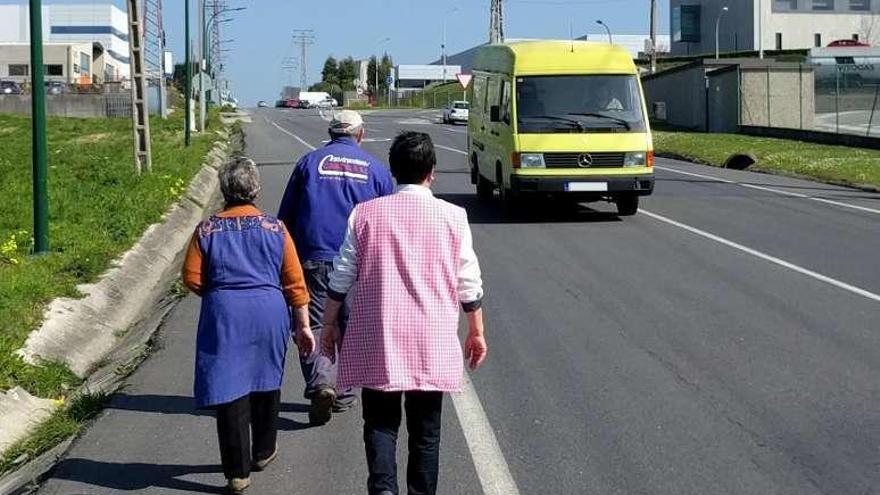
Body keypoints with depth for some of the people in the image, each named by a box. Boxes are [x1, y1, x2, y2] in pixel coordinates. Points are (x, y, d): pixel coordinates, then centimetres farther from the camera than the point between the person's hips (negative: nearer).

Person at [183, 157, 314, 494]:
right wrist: (303, 326, 8)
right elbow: (295, 282, 2)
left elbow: (193, 280, -1)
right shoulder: (275, 228, 1)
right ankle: (263, 453, 36)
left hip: (223, 315, -1)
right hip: (269, 314, 2)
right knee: (265, 384, 19)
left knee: (230, 392, 1)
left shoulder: (207, 230, 0)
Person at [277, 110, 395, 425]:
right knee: (352, 327, 14)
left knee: (313, 323, 1)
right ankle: (345, 394, 20)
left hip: (313, 258, -1)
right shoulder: (376, 169, 9)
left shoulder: (309, 162, 7)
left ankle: (321, 382, -21)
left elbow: (285, 217, 7)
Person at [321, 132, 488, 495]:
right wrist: (477, 332, 14)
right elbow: (469, 284, 2)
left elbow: (342, 277, 3)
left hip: (377, 342, 0)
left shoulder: (365, 213, 0)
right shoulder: (452, 217, -2)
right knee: (425, 431, 11)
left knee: (380, 423, 10)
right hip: (432, 343, 0)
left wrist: (329, 324, 15)